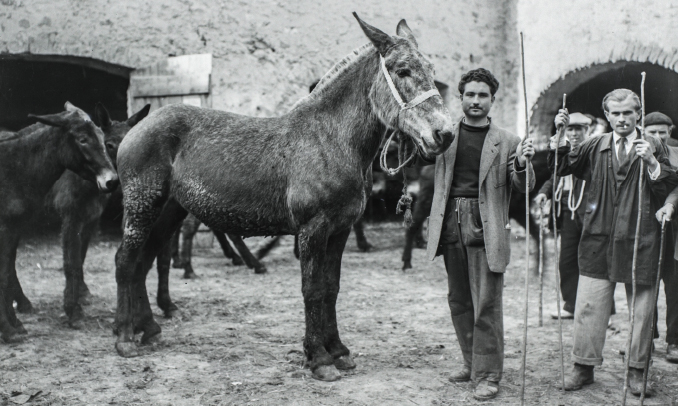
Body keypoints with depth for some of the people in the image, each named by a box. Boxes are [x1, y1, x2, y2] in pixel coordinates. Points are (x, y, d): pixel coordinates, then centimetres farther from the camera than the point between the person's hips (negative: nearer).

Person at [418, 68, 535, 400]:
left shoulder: (506, 142, 3)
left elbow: (521, 187, 1)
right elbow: (414, 158, 7)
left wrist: (522, 164, -20)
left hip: (485, 229, -3)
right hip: (450, 226, 3)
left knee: (486, 304, -3)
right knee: (459, 301, 14)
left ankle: (488, 374, 7)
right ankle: (471, 362, 29)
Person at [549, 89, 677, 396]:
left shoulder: (653, 146, 3)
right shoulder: (595, 146, 9)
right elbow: (561, 168, 8)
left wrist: (651, 161, -18)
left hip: (639, 238, -1)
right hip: (598, 238, 2)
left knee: (641, 309, 6)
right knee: (588, 306, 3)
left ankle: (636, 371, 19)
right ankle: (584, 367, 14)